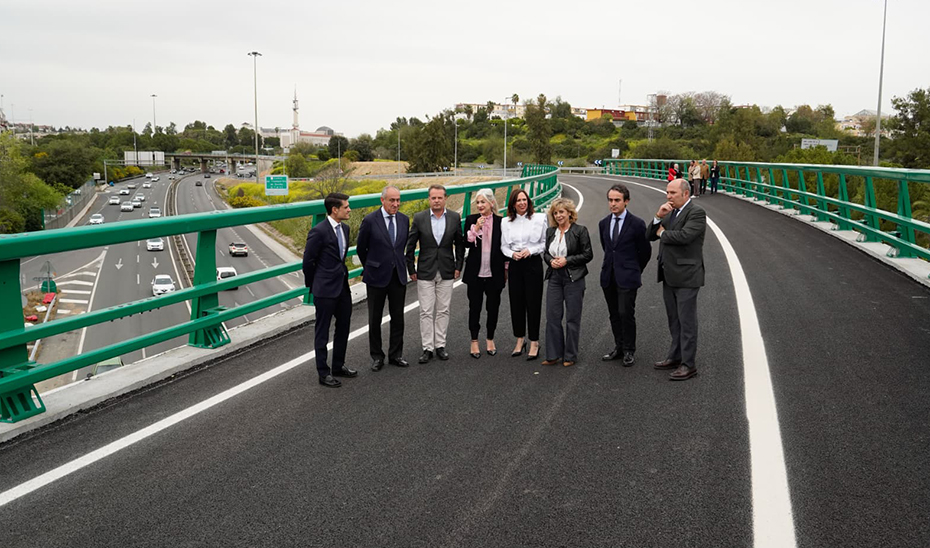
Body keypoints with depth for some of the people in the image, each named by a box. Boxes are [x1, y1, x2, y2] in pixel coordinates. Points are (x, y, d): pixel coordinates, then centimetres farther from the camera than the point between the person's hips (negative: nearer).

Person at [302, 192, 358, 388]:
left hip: (342, 285, 8)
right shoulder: (318, 232, -18)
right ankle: (324, 373, 13)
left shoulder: (345, 228, 6)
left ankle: (338, 366, 32)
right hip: (325, 290, -8)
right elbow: (308, 261, -10)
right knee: (322, 331, 4)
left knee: (343, 326, 17)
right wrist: (312, 285, 0)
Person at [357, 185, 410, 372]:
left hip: (398, 276, 4)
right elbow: (361, 248, 0)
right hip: (377, 276, -4)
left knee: (398, 318, 10)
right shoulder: (370, 220, -11)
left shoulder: (404, 220, 2)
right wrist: (369, 268, 9)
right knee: (375, 319, 8)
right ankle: (377, 356, 20)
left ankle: (396, 355, 22)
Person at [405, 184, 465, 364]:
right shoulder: (419, 218, -3)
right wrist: (411, 270, 0)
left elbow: (460, 244, 9)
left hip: (446, 272, 1)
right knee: (426, 312, 0)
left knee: (443, 310, 7)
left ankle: (440, 345, 17)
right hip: (425, 272, -1)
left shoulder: (455, 218, 1)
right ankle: (427, 348, 6)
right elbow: (410, 246, 2)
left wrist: (458, 266, 4)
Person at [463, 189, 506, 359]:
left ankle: (490, 339, 26)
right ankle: (474, 341, 18)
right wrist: (476, 228, -18)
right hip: (475, 272, 0)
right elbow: (466, 244, -7)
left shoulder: (501, 221, 0)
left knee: (493, 306, 9)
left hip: (494, 273, 0)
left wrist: (506, 269, 7)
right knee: (475, 306, 6)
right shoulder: (471, 220, 0)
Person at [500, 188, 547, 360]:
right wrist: (512, 254, -8)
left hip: (533, 263, -3)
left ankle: (534, 343, 7)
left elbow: (545, 243, 1)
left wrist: (530, 250, -13)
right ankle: (520, 340, 21)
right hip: (515, 265, 3)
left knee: (533, 303, -2)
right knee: (516, 302, 7)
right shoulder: (506, 222, 6)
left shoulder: (539, 219, -1)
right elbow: (504, 245, 11)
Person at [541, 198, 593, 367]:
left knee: (572, 318, 3)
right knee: (552, 316, 3)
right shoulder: (550, 231, 10)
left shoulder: (580, 231, -5)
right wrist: (551, 261, -4)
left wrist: (566, 260, -14)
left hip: (573, 279, -5)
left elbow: (588, 255, -6)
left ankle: (570, 356, 13)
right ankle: (553, 355, 12)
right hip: (555, 278, 5)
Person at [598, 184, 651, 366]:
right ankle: (619, 347, 23)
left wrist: (635, 271, 10)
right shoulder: (603, 223, 9)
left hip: (627, 277, -5)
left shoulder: (636, 224, -8)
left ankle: (629, 351, 6)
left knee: (626, 314, -7)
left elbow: (645, 251, 1)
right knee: (614, 315, 11)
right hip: (609, 276, 5)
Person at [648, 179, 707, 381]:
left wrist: (663, 233, -9)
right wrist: (658, 218, -7)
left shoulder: (696, 212, -12)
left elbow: (684, 236, -27)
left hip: (686, 276, -8)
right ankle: (675, 356, 29)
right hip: (669, 275, 8)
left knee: (686, 321, -2)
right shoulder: (669, 212, 13)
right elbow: (650, 236, 10)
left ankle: (688, 364, 3)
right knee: (674, 319, 18)